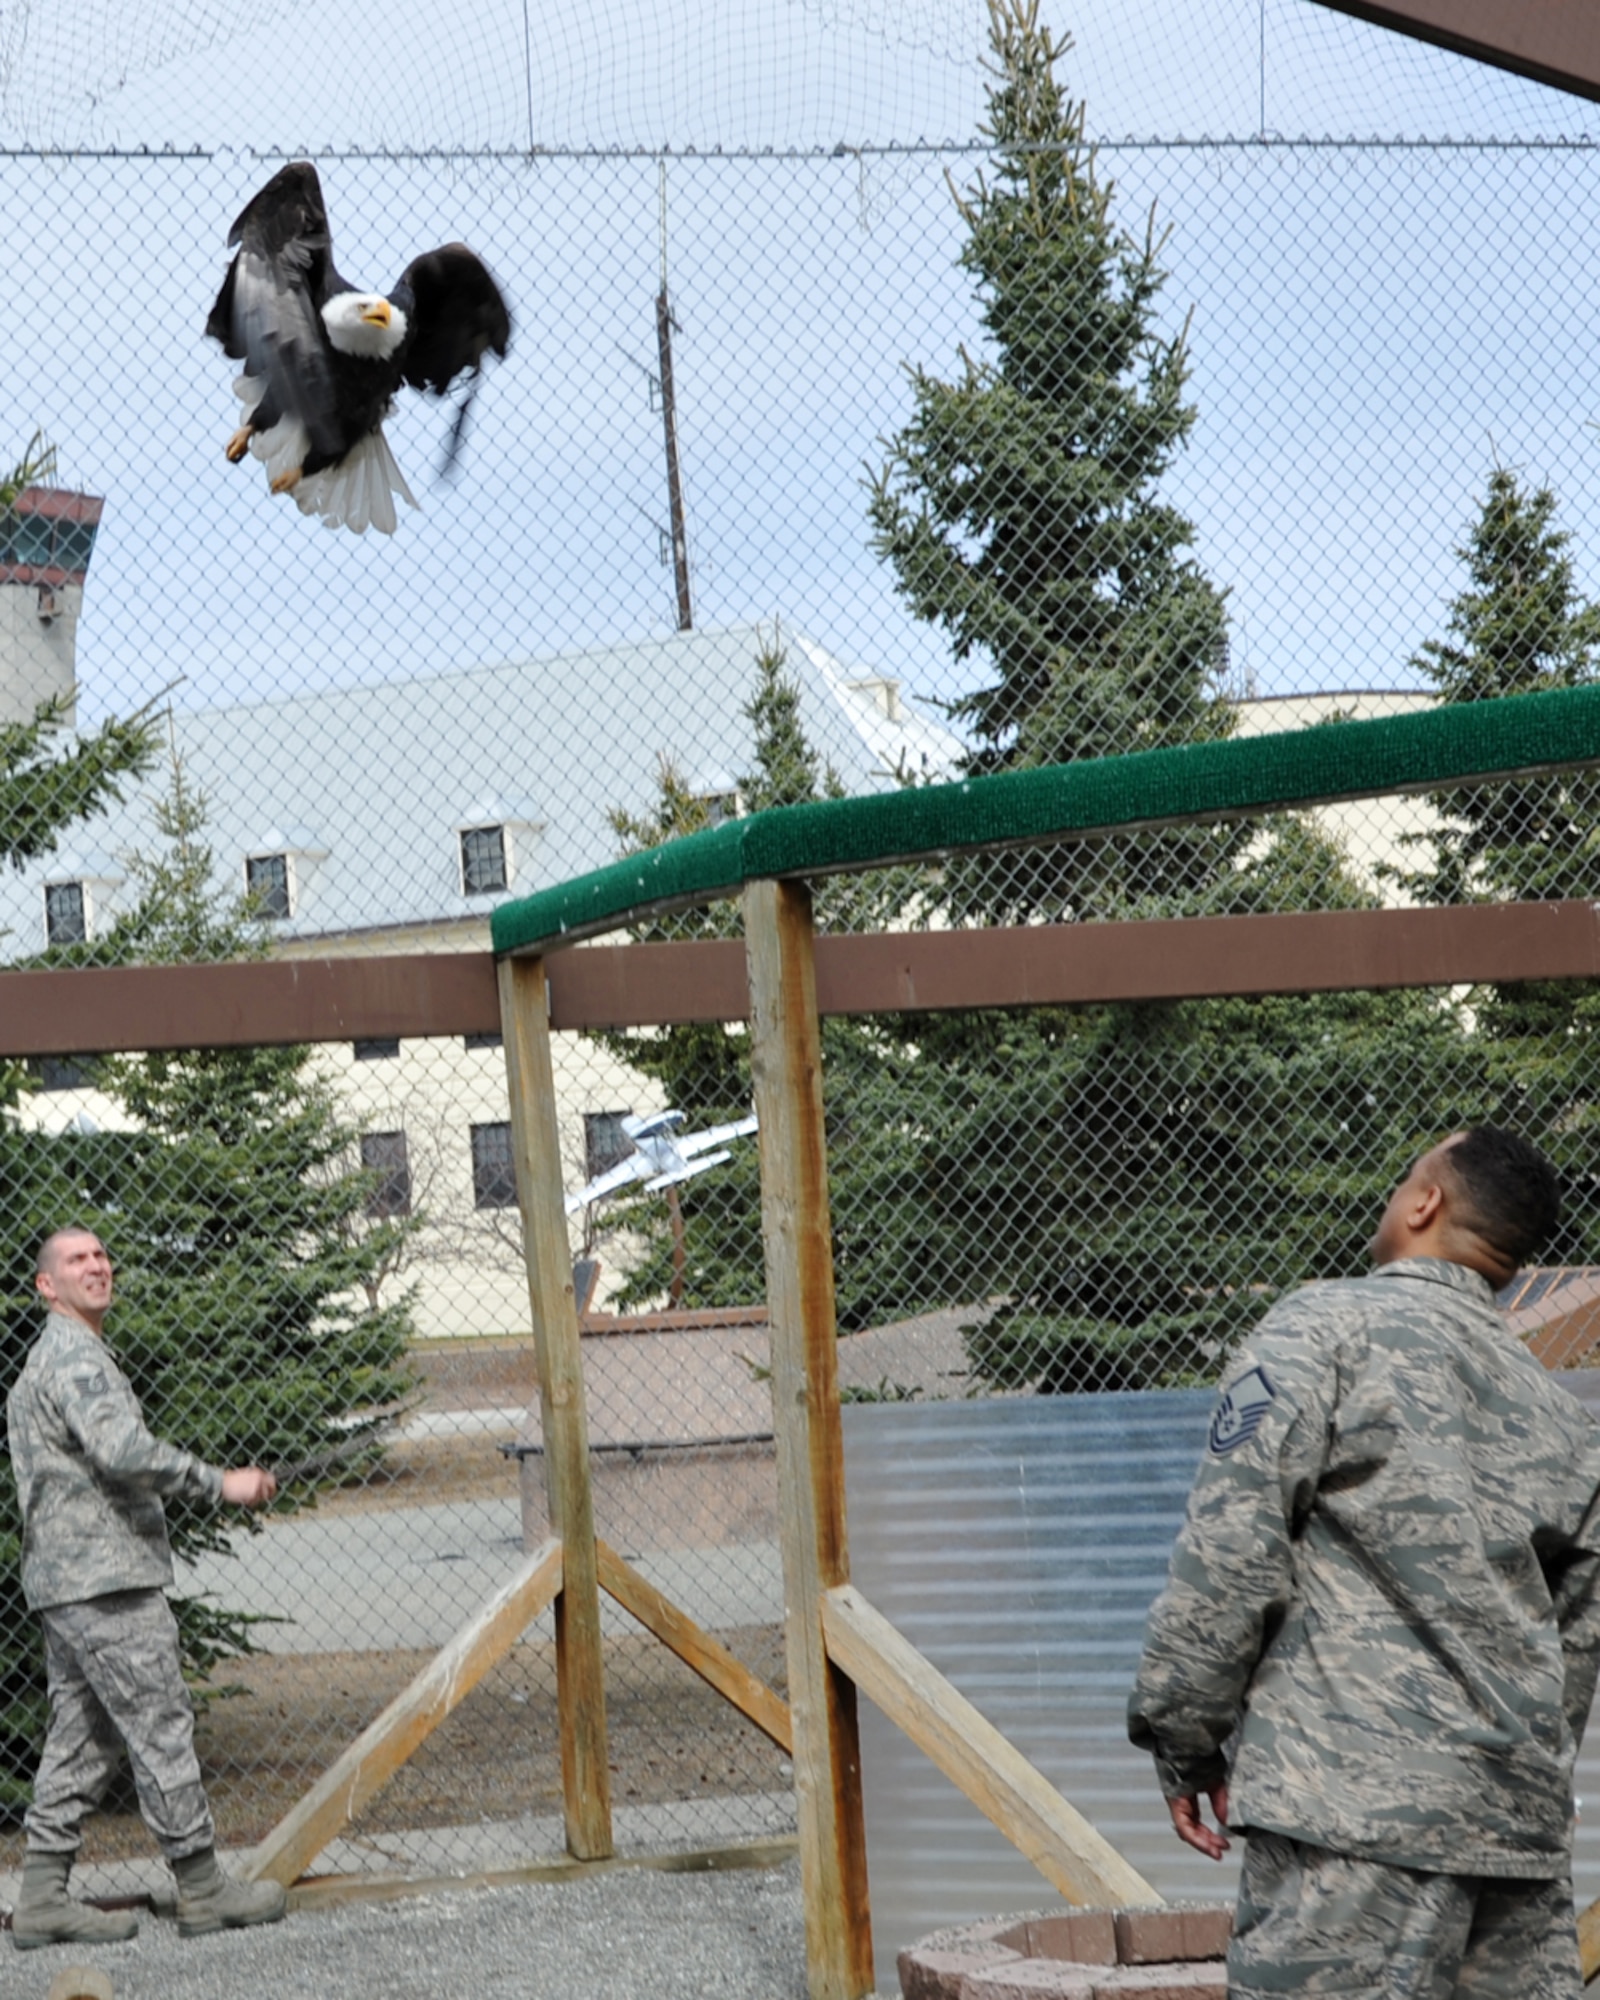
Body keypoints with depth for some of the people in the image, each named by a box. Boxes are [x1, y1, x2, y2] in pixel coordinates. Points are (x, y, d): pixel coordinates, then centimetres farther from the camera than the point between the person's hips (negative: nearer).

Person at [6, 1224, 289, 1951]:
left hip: (63, 1582, 10)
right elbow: (122, 1447, -26)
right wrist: (219, 1483, -22)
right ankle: (201, 1887, 0)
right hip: (104, 1577, -10)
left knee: (82, 1738, 10)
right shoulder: (75, 1358, -12)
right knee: (160, 1728, -5)